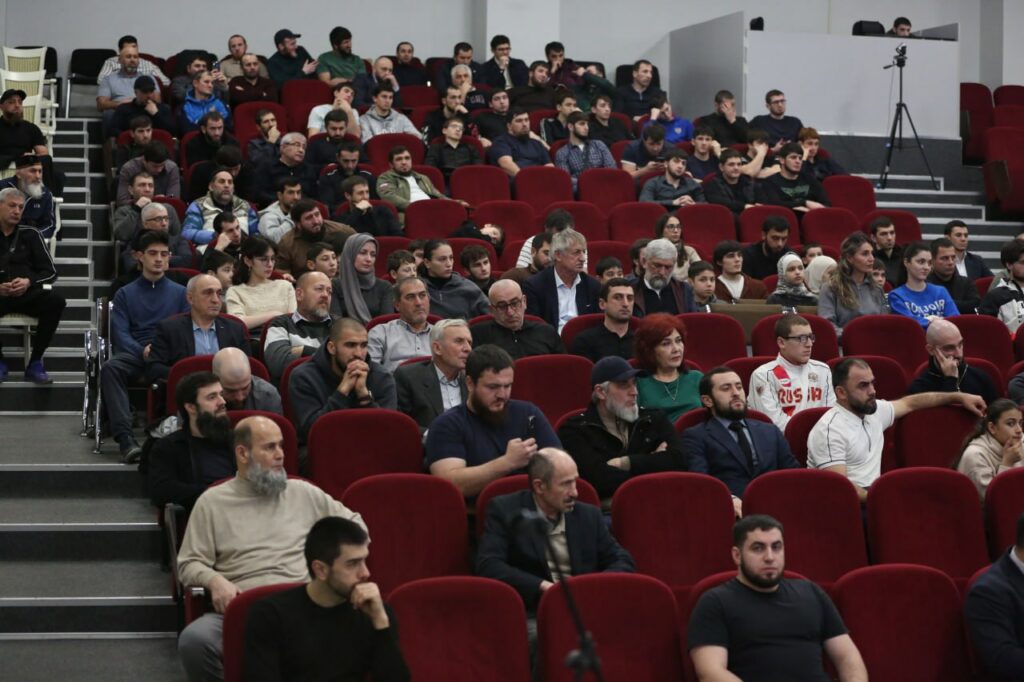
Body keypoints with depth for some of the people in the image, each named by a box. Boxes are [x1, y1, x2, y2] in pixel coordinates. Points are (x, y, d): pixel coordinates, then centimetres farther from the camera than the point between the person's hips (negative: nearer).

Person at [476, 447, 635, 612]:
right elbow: (488, 566, -7)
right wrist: (543, 587, -17)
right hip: (531, 613, -3)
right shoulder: (505, 510, 4)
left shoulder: (588, 515, 17)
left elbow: (624, 562, 16)